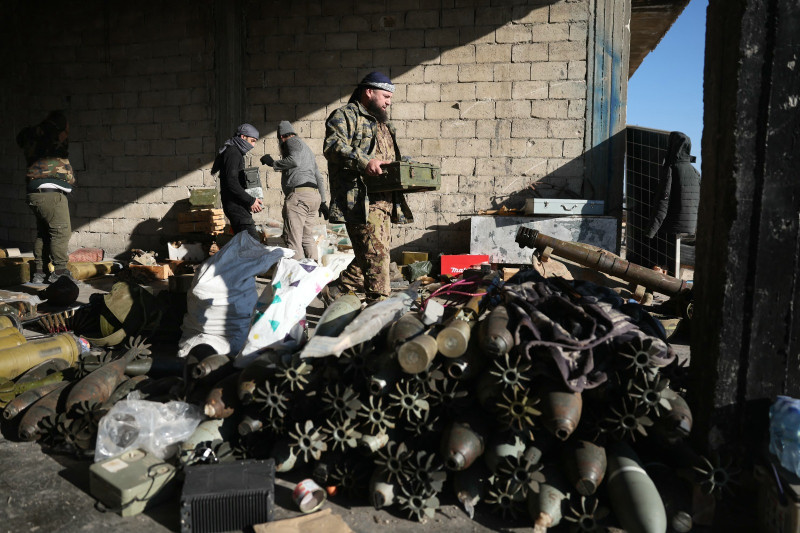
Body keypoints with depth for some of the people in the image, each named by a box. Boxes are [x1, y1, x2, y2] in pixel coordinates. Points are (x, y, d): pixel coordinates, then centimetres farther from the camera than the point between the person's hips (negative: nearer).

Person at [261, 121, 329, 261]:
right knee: (306, 236, 16)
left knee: (293, 239, -10)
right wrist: (323, 201, 28)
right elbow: (319, 177, 28)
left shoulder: (292, 141, 5)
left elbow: (294, 160, -18)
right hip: (315, 196, 9)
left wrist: (273, 163, -5)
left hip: (299, 193, -9)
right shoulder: (307, 149, 31)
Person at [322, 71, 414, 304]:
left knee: (368, 253, 9)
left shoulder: (382, 123, 30)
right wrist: (363, 162, -28)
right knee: (376, 252, -12)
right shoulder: (345, 116, 0)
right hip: (360, 199, -9)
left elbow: (393, 156, 37)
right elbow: (332, 146, -16)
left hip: (384, 200, 9)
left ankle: (336, 288, 22)